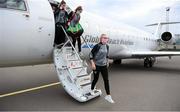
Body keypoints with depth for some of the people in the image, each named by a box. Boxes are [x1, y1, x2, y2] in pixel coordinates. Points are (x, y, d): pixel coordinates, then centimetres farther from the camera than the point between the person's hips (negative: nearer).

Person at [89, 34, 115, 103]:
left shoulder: (107, 46, 4)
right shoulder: (97, 46, -14)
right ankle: (92, 89, 40)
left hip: (104, 65, 5)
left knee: (106, 80, 2)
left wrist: (107, 62, 19)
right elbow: (91, 54, -12)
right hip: (96, 65, -5)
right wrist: (92, 63, -17)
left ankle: (108, 96, 10)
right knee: (96, 79, 10)